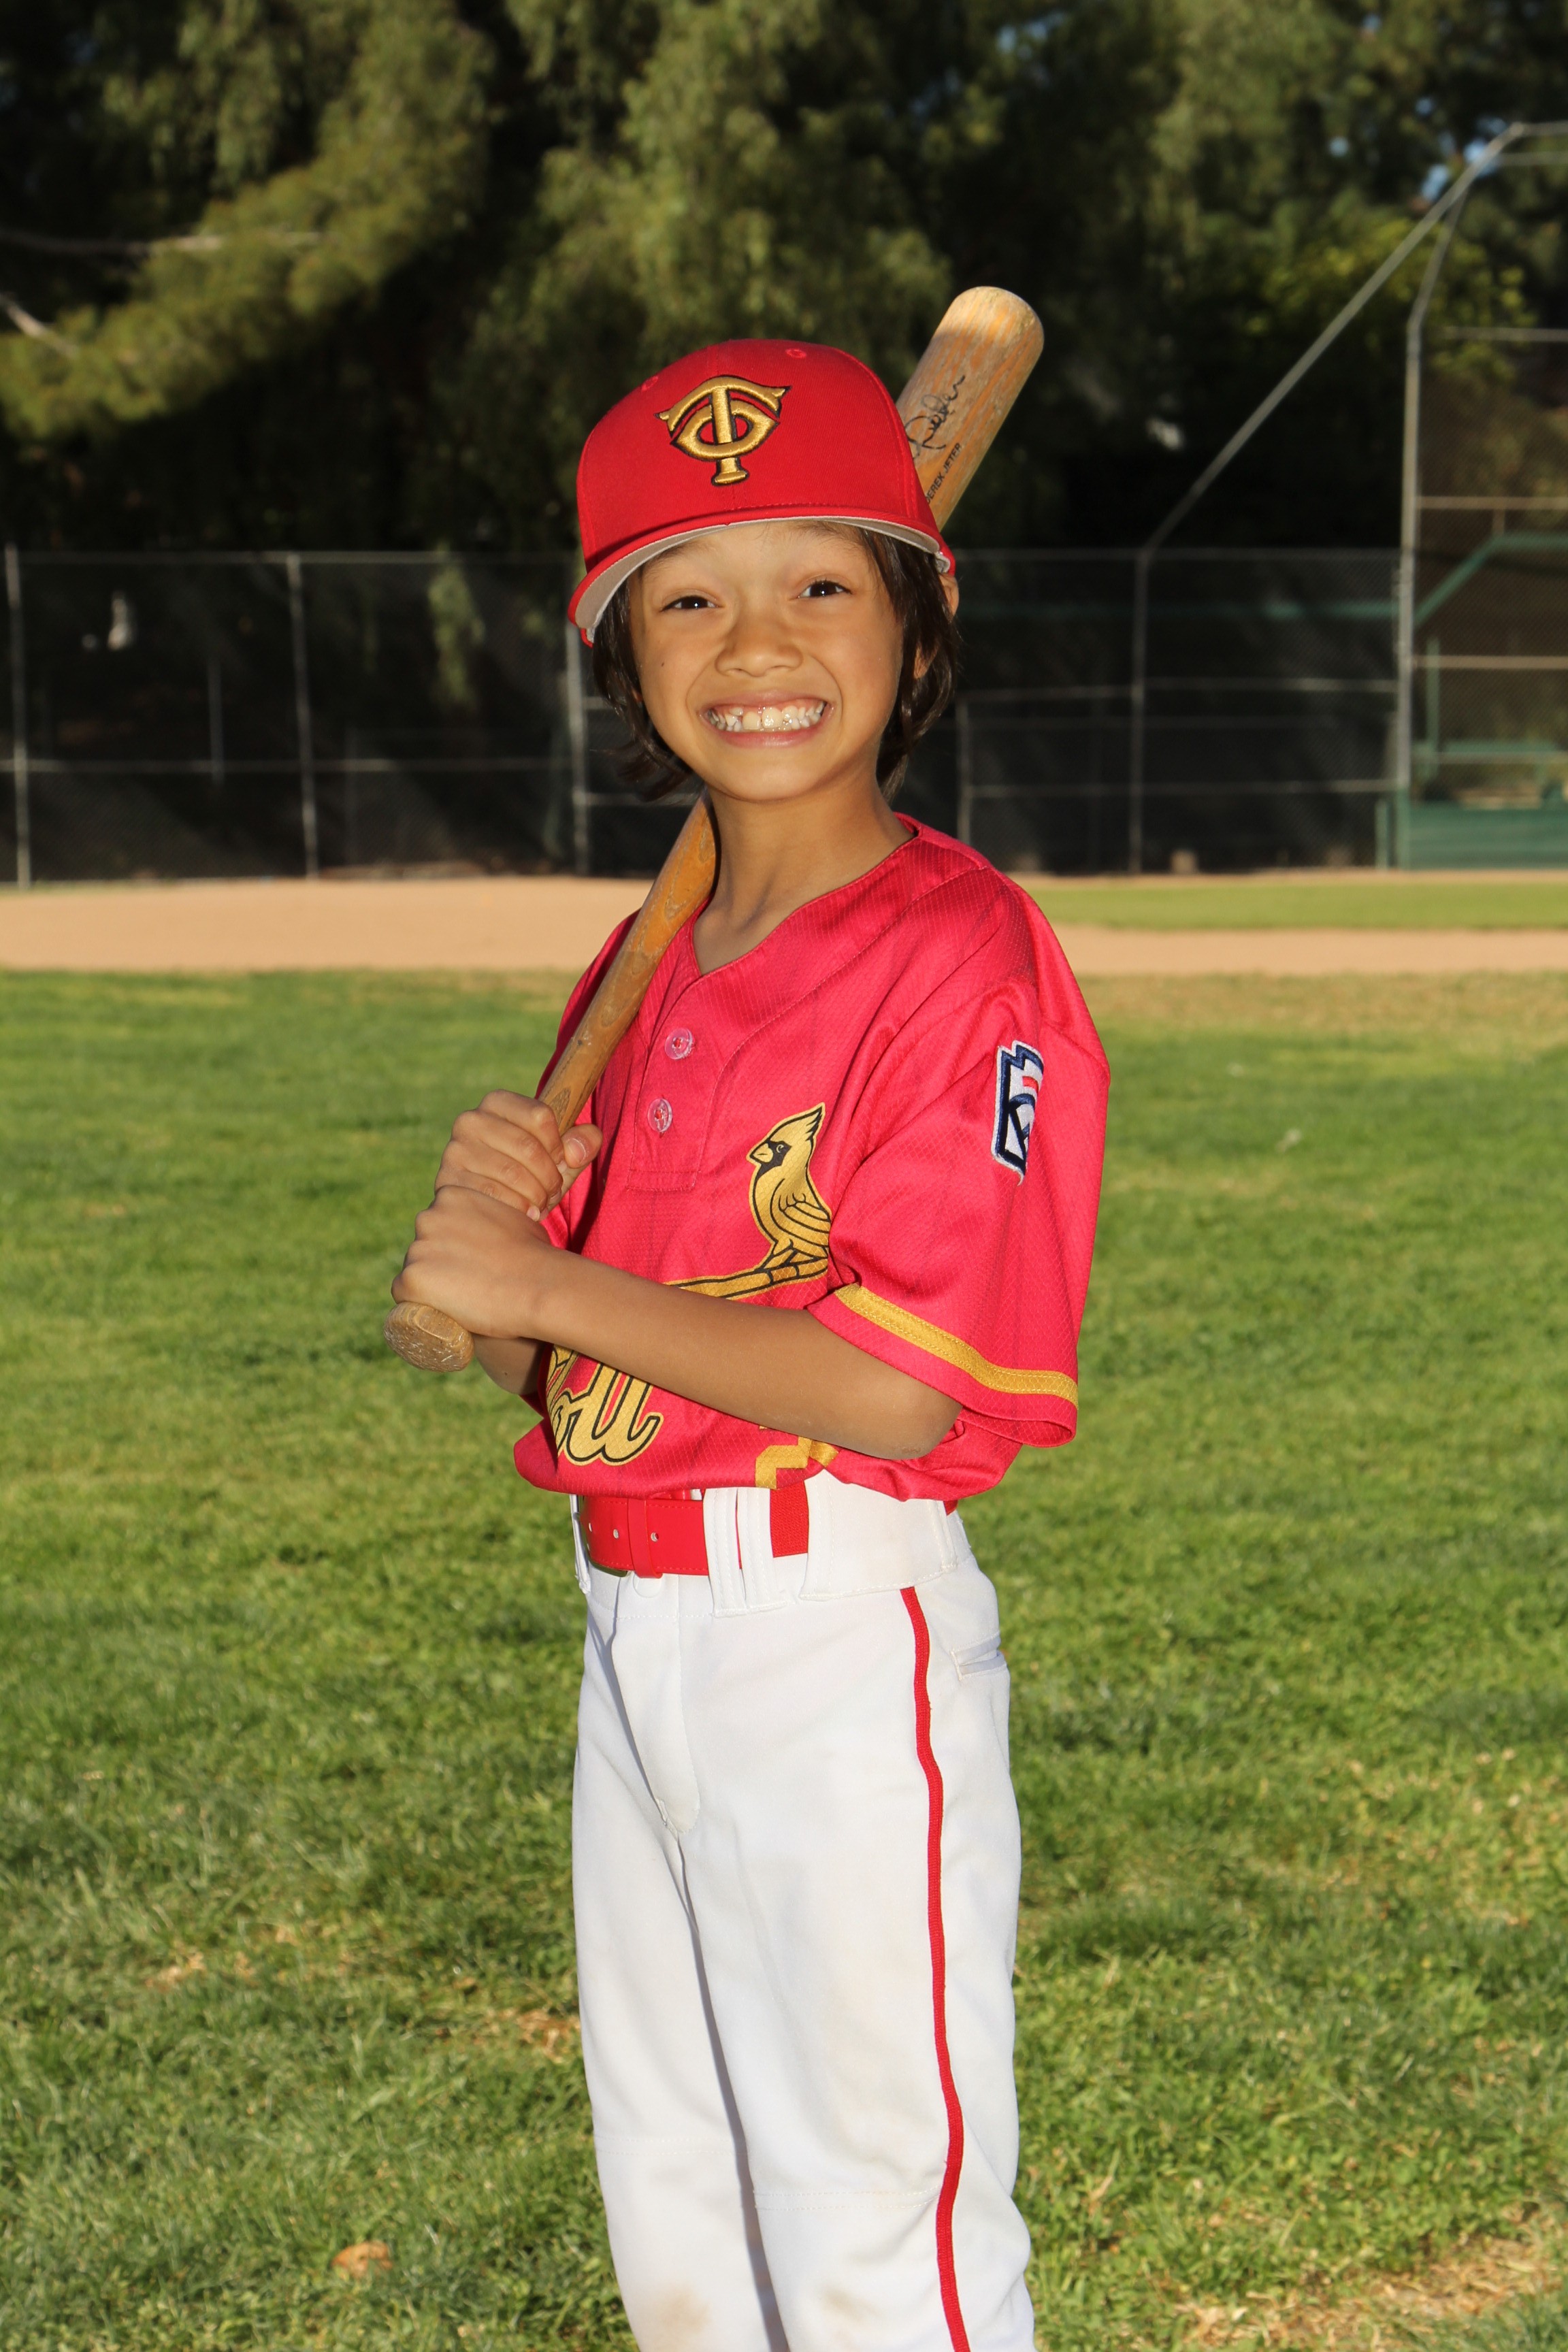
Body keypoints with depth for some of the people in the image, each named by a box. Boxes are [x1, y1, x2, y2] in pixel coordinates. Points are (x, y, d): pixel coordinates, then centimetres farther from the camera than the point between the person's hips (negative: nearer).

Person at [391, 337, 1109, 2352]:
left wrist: (547, 1283, -17)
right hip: (632, 1633, 8)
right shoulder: (640, 985, 10)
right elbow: (542, 1361, 15)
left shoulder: (967, 960, -15)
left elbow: (899, 1386, -23)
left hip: (842, 1649, -8)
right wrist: (494, 1211, -7)